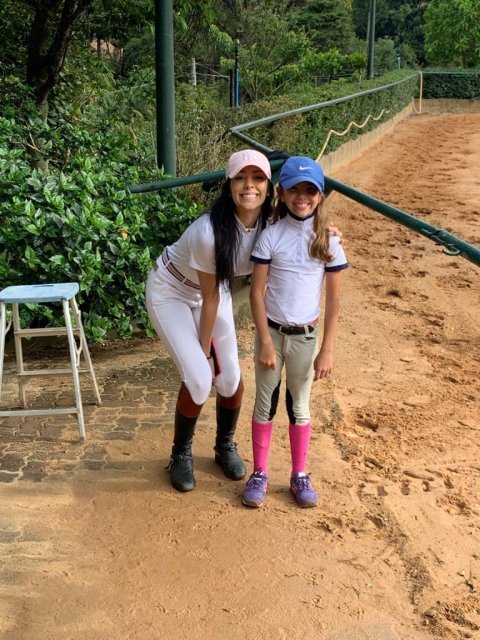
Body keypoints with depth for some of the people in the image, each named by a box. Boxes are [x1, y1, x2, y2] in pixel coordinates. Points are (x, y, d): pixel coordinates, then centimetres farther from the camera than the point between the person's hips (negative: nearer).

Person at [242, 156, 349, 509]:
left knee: (300, 406, 14)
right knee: (265, 404, 12)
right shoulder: (271, 235, -8)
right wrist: (266, 342, -12)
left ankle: (300, 475, 29)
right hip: (271, 332, 0)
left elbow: (334, 299, -4)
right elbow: (257, 292, -7)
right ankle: (260, 473, 27)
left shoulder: (328, 240, -6)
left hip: (306, 336, 1)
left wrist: (327, 350, -6)